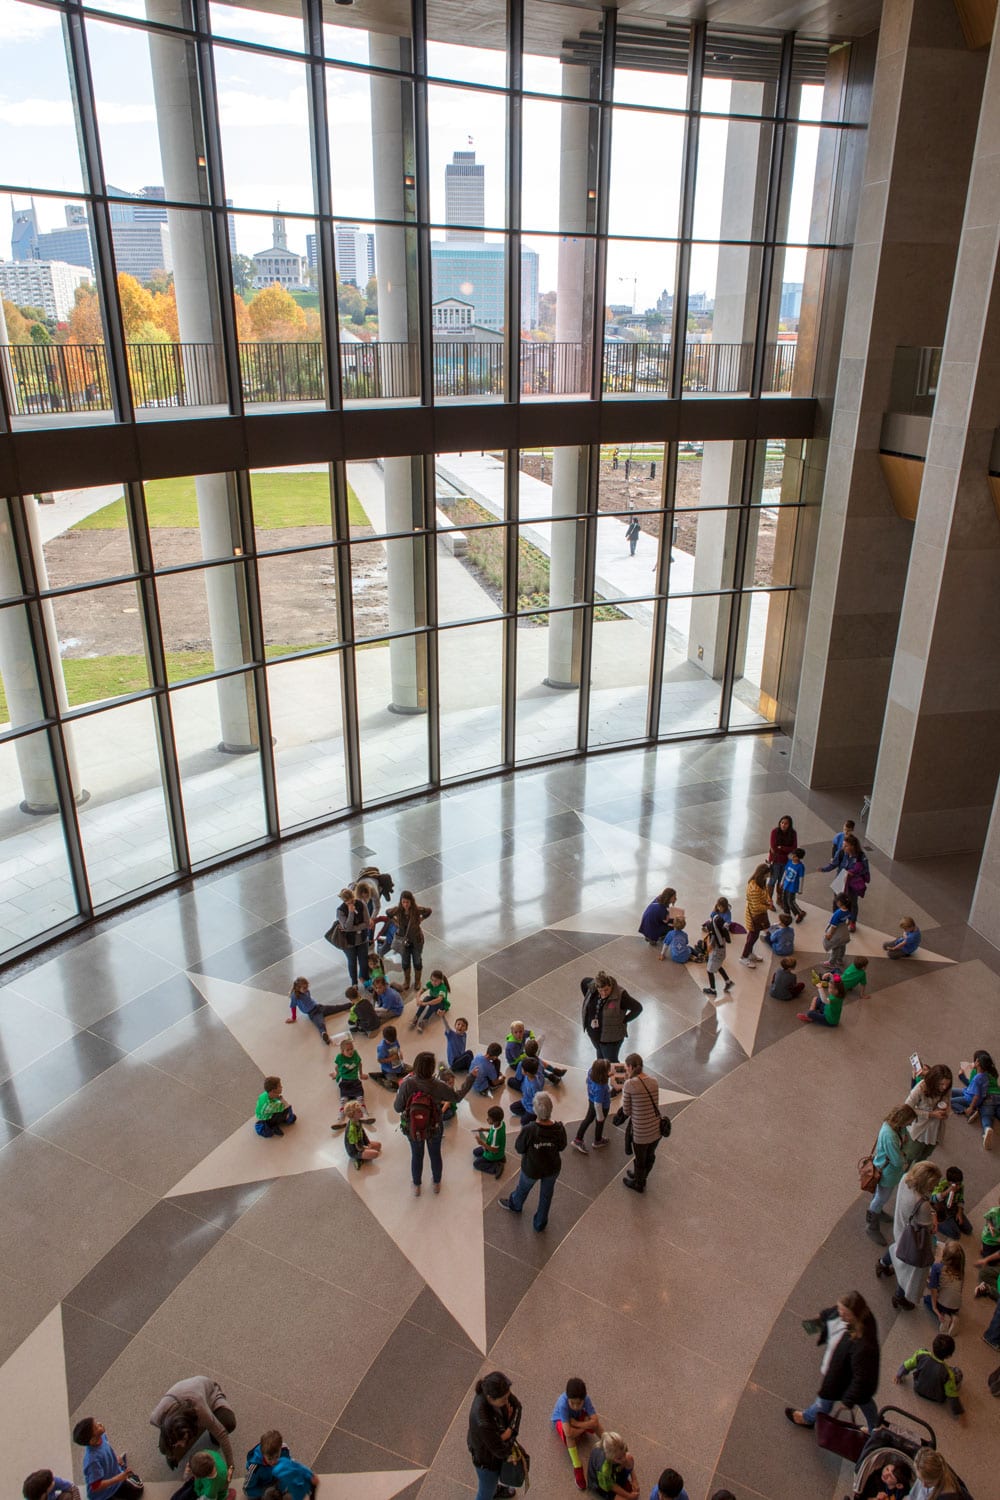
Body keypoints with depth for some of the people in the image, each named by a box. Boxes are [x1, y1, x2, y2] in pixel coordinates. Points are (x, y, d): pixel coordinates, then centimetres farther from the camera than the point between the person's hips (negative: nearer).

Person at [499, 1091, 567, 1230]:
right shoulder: (559, 1129, -30)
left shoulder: (529, 1130, -37)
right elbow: (561, 1147, -9)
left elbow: (519, 1149, -19)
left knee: (523, 1188, 32)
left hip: (532, 1169, -1)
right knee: (546, 1195, 28)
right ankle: (539, 1224, 50)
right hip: (553, 1169, 1)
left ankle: (515, 1205, 62)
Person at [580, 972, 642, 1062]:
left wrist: (623, 1021, -17)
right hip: (593, 1034, 5)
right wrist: (588, 1000, 5)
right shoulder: (592, 987, -13)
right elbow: (583, 982, 8)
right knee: (600, 1057, 27)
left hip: (611, 1037, -5)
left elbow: (638, 1008, -23)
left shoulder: (620, 995, -28)